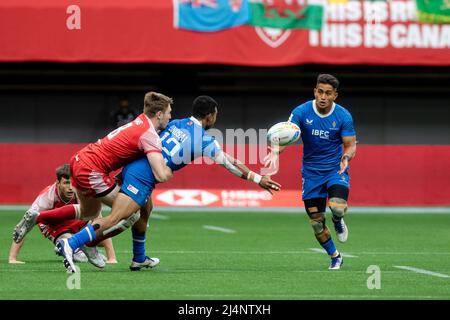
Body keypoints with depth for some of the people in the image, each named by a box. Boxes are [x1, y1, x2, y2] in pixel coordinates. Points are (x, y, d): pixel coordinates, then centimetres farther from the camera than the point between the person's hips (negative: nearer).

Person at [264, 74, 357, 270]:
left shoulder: (343, 116, -9)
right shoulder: (302, 112, -10)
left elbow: (351, 145, -5)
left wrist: (347, 156, -29)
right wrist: (276, 150, -42)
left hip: (336, 169, -1)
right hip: (311, 172, 1)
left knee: (337, 207, -28)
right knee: (316, 222, 1)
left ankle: (338, 221, 11)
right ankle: (335, 257, 25)